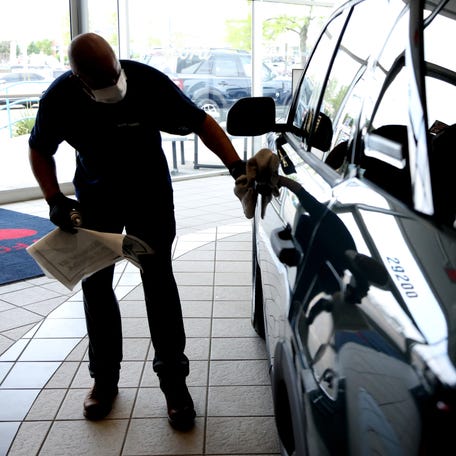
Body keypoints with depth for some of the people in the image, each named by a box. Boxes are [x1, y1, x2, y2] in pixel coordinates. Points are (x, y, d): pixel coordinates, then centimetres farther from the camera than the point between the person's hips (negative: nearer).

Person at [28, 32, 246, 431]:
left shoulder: (148, 82, -26)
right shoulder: (59, 98, -21)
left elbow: (200, 121, -17)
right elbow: (40, 149, -4)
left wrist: (236, 165, -29)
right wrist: (55, 199, -18)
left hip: (150, 193, -2)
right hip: (94, 197, 2)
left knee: (158, 280, -4)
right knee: (95, 285, 6)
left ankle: (173, 380, 6)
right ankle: (105, 377, 23)